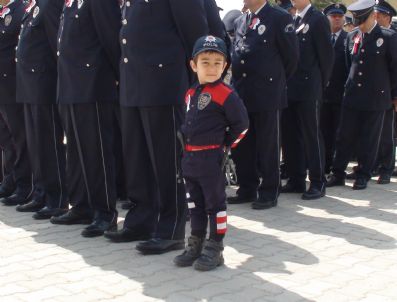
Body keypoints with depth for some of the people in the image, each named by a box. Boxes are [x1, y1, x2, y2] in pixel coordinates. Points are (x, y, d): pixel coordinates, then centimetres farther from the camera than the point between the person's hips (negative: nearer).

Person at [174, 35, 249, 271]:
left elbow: (241, 123, -10)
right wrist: (187, 143, 12)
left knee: (215, 203, 2)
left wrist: (224, 145, -5)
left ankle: (215, 249, 9)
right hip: (189, 158, 7)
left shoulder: (225, 94, -12)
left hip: (212, 159, -7)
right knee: (194, 203, 15)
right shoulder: (191, 94, 10)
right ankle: (196, 245, 26)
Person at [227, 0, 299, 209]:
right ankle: (247, 189, 22)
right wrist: (238, 86, 14)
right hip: (241, 94, 6)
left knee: (267, 147, 2)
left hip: (267, 95, -6)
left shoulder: (280, 18, -5)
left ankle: (269, 193, 12)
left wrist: (276, 80, 5)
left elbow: (291, 55, -3)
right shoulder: (240, 22, 14)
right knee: (241, 145, 10)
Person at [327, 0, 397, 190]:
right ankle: (338, 174, 11)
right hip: (352, 95, 4)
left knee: (369, 139, 4)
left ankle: (363, 176, 14)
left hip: (376, 97, -4)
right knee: (344, 136, 4)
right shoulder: (352, 36, 6)